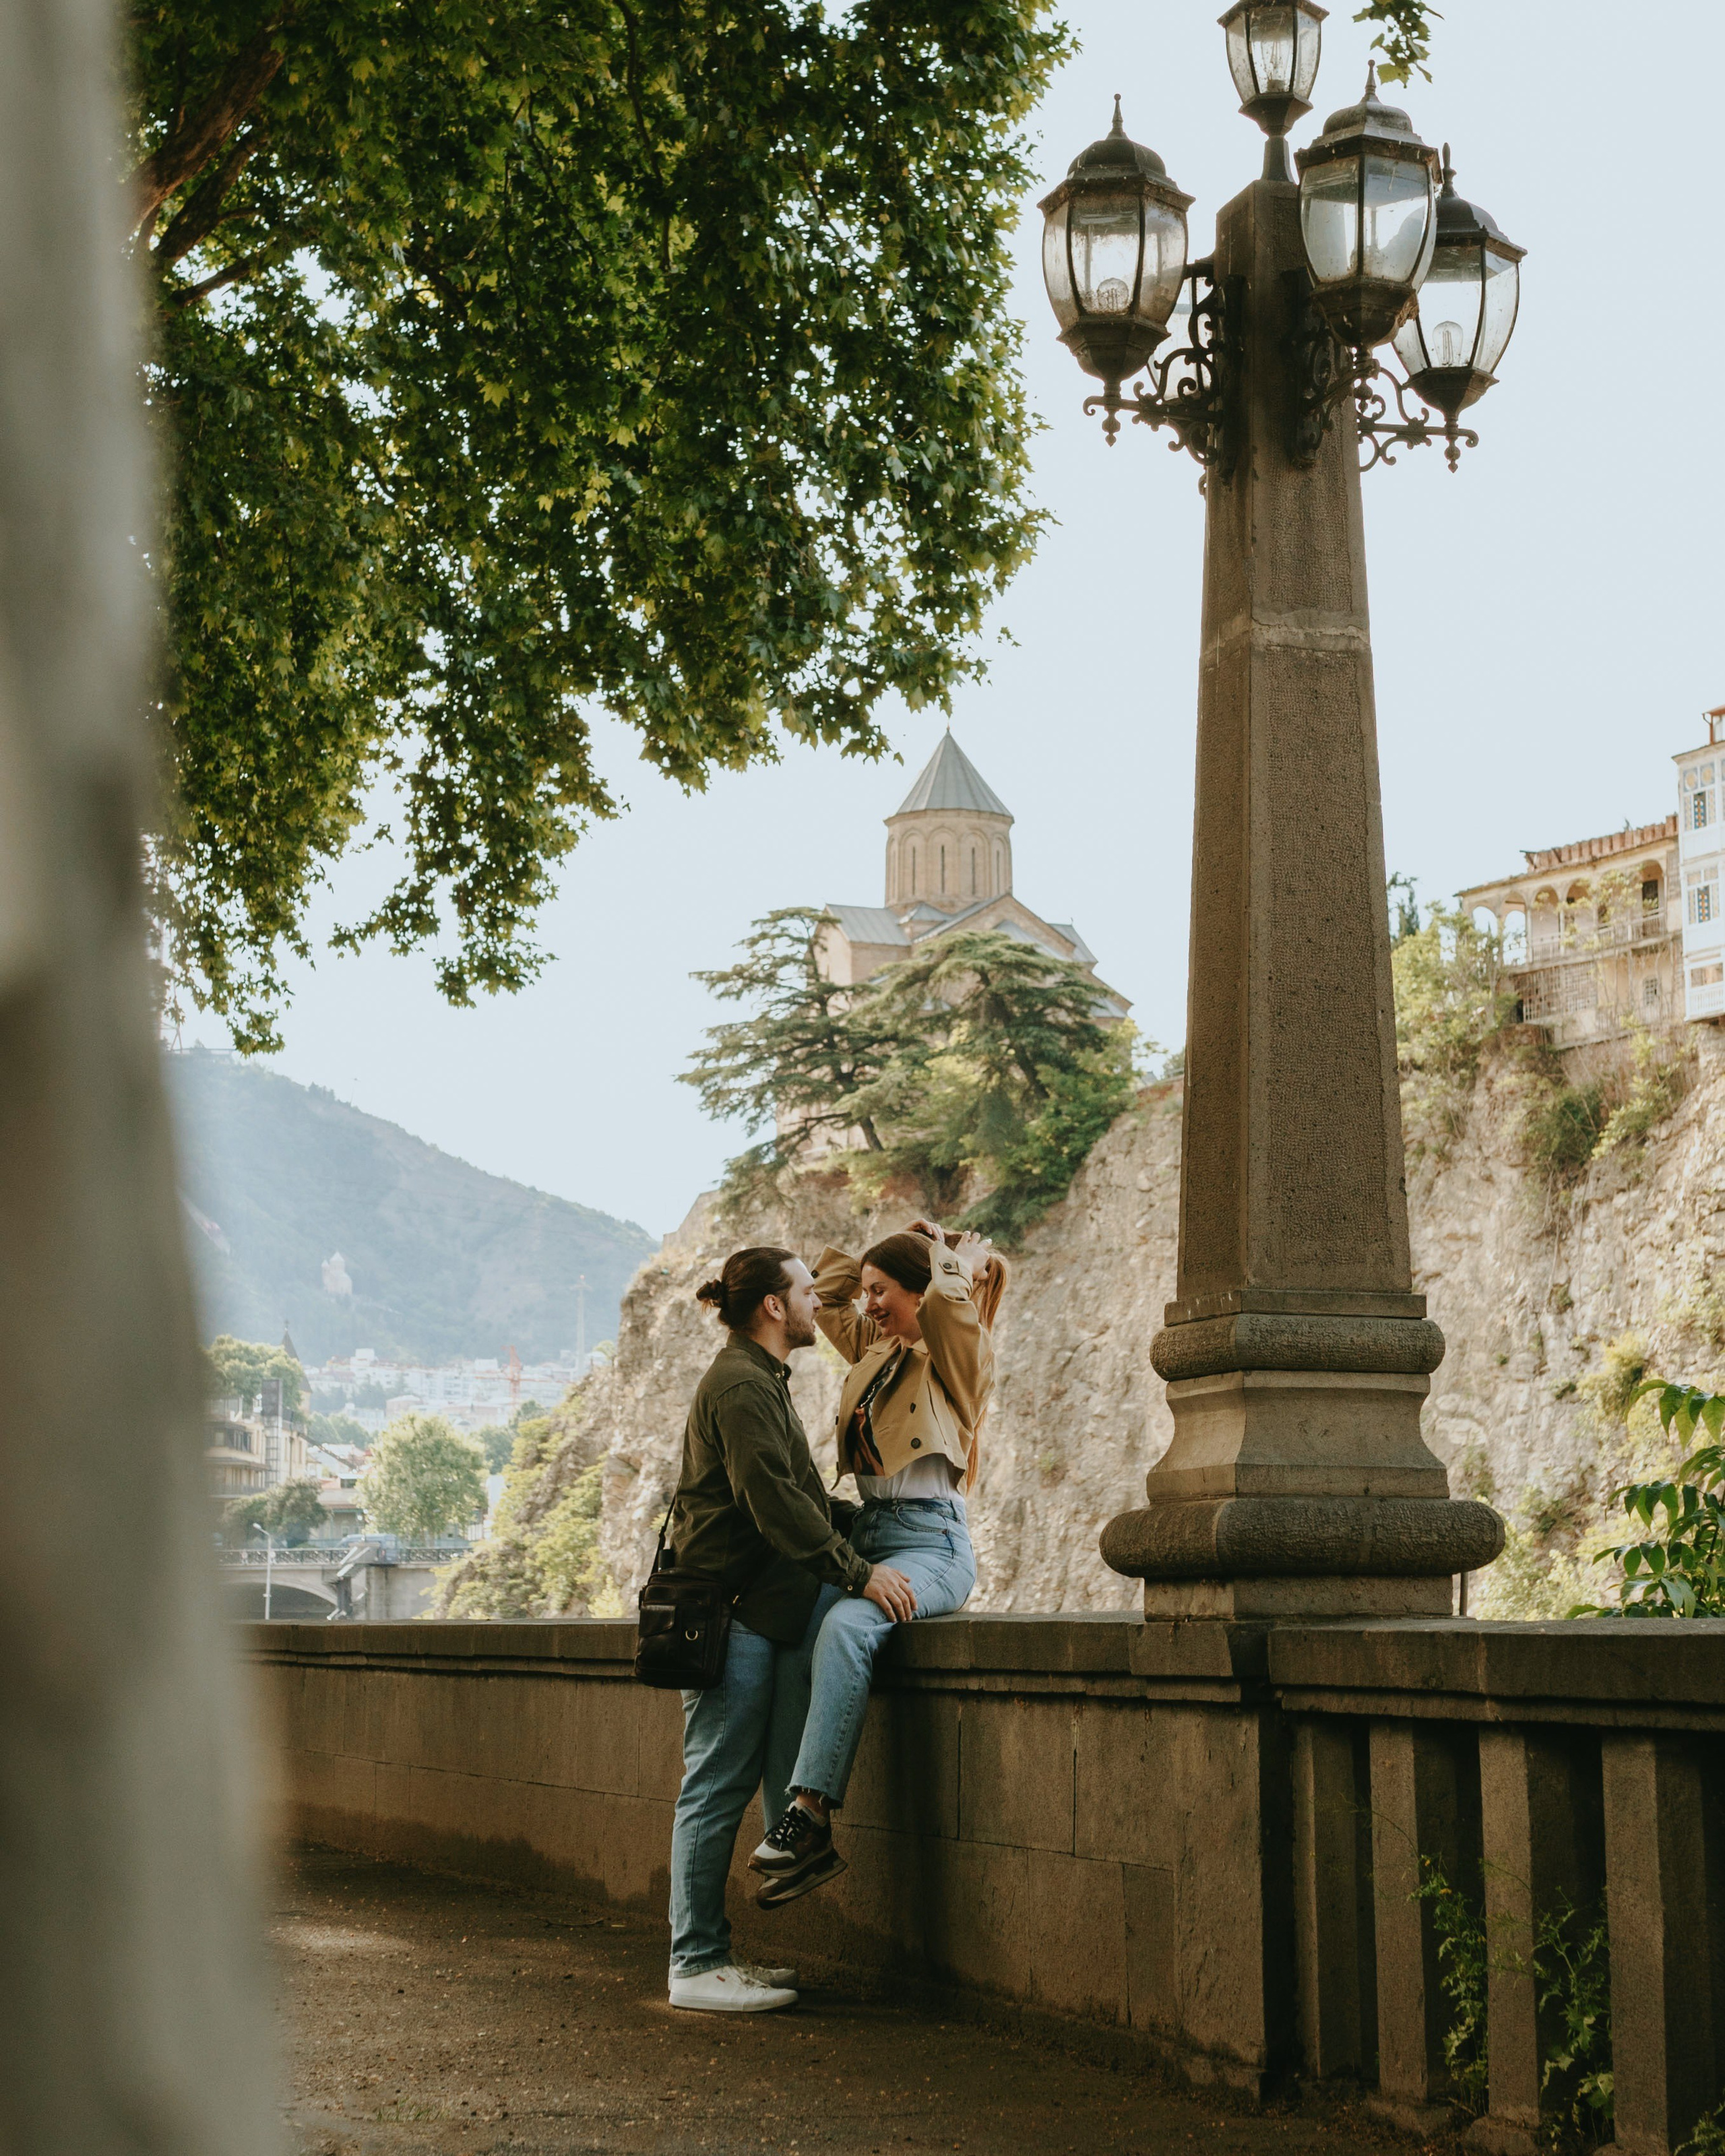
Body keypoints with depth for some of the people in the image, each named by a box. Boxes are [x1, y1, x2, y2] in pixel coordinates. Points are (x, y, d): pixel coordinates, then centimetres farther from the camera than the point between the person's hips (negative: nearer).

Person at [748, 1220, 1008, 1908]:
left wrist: (958, 1256, -3)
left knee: (847, 1626, -36)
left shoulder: (960, 1352, 0)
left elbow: (947, 1301, -23)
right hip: (866, 1530, 7)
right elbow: (827, 1290, 35)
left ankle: (810, 1813, -40)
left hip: (931, 1539, -7)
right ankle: (804, 1846, -22)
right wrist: (886, 1247, 25)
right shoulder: (876, 1348, 22)